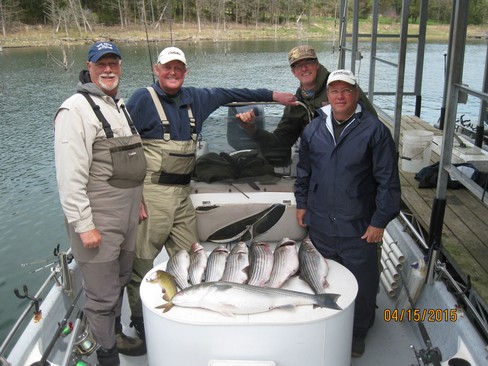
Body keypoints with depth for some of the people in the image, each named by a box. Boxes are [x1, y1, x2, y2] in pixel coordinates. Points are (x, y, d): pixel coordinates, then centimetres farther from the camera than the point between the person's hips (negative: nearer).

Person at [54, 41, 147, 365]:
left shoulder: (120, 105, 15)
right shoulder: (75, 110, -13)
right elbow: (70, 175, -19)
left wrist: (137, 202, 20)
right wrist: (83, 225, -20)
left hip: (127, 216, 8)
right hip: (97, 220, -8)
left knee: (120, 280, 21)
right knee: (102, 294, 2)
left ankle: (116, 335, 40)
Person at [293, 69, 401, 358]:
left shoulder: (374, 130, -11)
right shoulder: (313, 129, 3)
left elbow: (388, 180, -10)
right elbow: (303, 171, 14)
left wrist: (380, 221, -10)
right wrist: (302, 204, 13)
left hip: (359, 228, -3)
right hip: (320, 225, 4)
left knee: (362, 285, 11)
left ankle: (358, 333, 36)